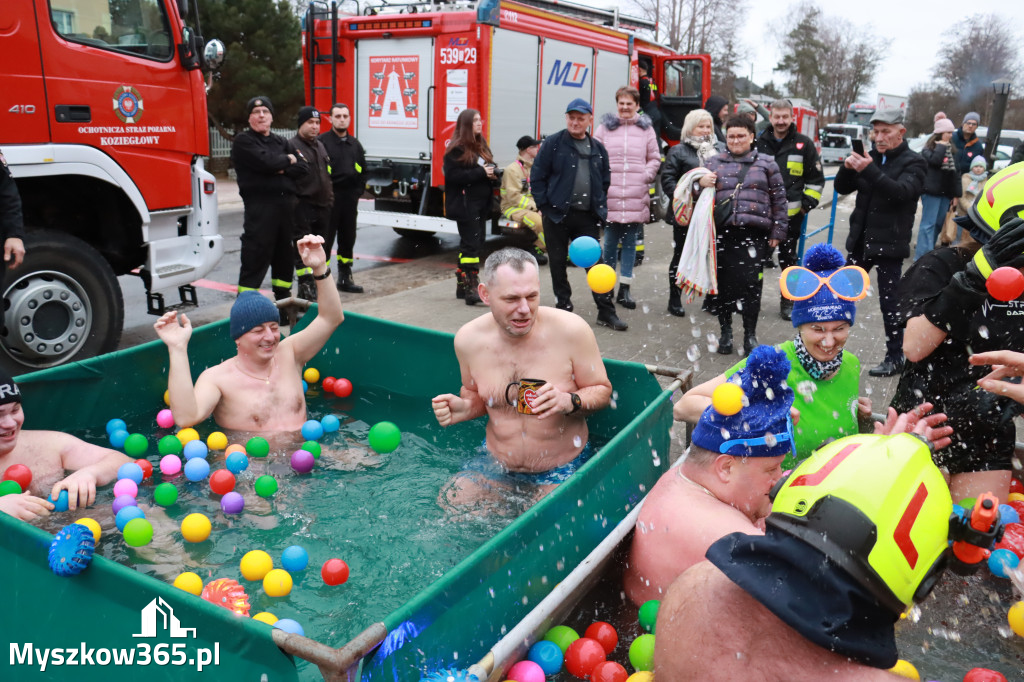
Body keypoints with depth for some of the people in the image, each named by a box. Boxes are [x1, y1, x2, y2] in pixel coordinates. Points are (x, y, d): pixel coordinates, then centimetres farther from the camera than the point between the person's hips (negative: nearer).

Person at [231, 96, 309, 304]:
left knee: (284, 253, 13)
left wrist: (282, 169, -9)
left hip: (286, 204, 6)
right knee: (256, 256, -8)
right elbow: (265, 162, -17)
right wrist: (288, 160, 0)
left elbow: (303, 167, 8)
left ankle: (283, 298, 25)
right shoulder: (243, 141, 1)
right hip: (259, 204, -6)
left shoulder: (281, 142, 20)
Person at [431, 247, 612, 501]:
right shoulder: (468, 340, -9)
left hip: (562, 470, -3)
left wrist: (570, 401, -26)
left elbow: (603, 390, -6)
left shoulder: (571, 331, -18)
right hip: (496, 466, 3)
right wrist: (464, 408, -12)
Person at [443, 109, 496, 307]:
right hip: (465, 205, -8)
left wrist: (493, 172, 1)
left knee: (474, 243, 11)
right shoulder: (457, 149, -9)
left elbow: (489, 168, 26)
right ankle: (471, 288, -12)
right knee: (471, 244, -12)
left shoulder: (481, 146, 17)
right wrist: (481, 173, -20)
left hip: (481, 204, 8)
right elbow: (453, 175, -19)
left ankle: (462, 285, 20)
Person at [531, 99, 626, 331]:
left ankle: (606, 312, 7)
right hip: (557, 214, -2)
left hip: (587, 216, 3)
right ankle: (563, 307, 20)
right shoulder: (553, 143, -2)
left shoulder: (598, 149, 11)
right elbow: (537, 176, -3)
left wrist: (600, 209, 7)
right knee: (558, 263, 6)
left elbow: (605, 181, 17)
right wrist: (544, 206, -8)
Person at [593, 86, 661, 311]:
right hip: (610, 195, -1)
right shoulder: (605, 127, 7)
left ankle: (624, 289, 11)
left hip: (636, 197, 1)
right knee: (610, 242, 4)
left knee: (630, 243, 5)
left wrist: (646, 176, -2)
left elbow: (655, 159, 13)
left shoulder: (646, 129, 9)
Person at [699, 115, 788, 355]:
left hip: (754, 234, -2)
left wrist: (777, 231, 5)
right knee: (723, 283, 5)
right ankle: (726, 331, 22)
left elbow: (779, 199, 11)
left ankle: (750, 334, 8)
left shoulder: (766, 163, 11)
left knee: (750, 283, -6)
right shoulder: (715, 163, 14)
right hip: (722, 233, 2)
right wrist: (701, 184, -7)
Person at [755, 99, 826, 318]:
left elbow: (816, 179, 5)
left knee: (788, 259, 8)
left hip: (791, 215, -1)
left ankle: (788, 302, 19)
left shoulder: (804, 144, 0)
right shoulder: (759, 143, 4)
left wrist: (807, 204, -2)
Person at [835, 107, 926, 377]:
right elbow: (843, 188, 6)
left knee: (889, 302, -1)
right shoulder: (871, 157, 10)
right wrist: (848, 167, -16)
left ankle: (895, 358, 10)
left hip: (889, 244, -6)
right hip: (860, 240, 6)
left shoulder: (913, 162, -5)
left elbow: (901, 192, -23)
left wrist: (870, 170, -35)